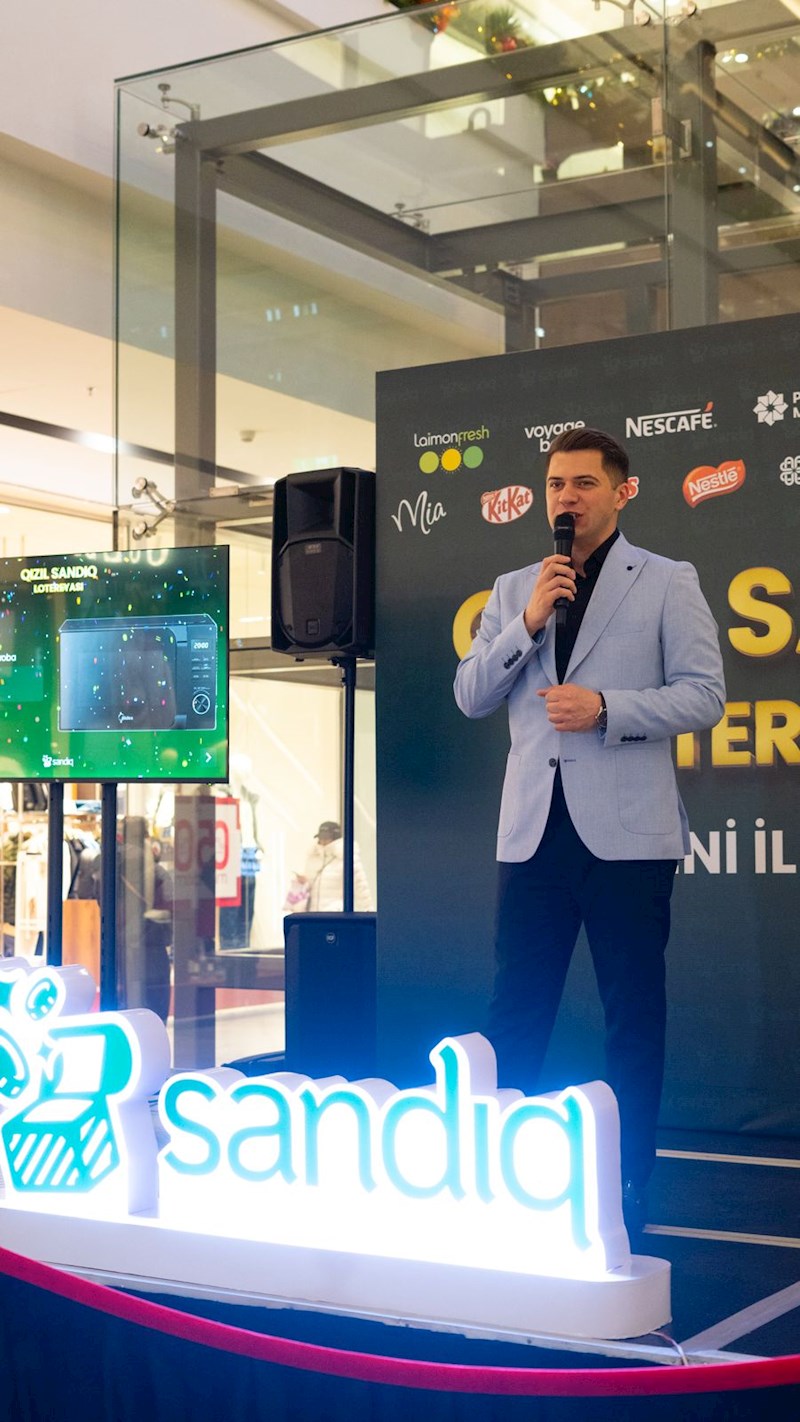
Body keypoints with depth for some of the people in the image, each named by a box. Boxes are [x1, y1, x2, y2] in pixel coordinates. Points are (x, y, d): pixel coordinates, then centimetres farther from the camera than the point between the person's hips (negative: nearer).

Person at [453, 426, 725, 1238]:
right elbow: (470, 696, 7)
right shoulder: (513, 589, 15)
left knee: (633, 1018, 4)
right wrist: (529, 621, -6)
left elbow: (703, 694, -3)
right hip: (533, 828, 3)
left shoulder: (667, 584, 4)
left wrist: (606, 707, -16)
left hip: (625, 830, -3)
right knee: (514, 1012, 6)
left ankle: (625, 1193, 15)